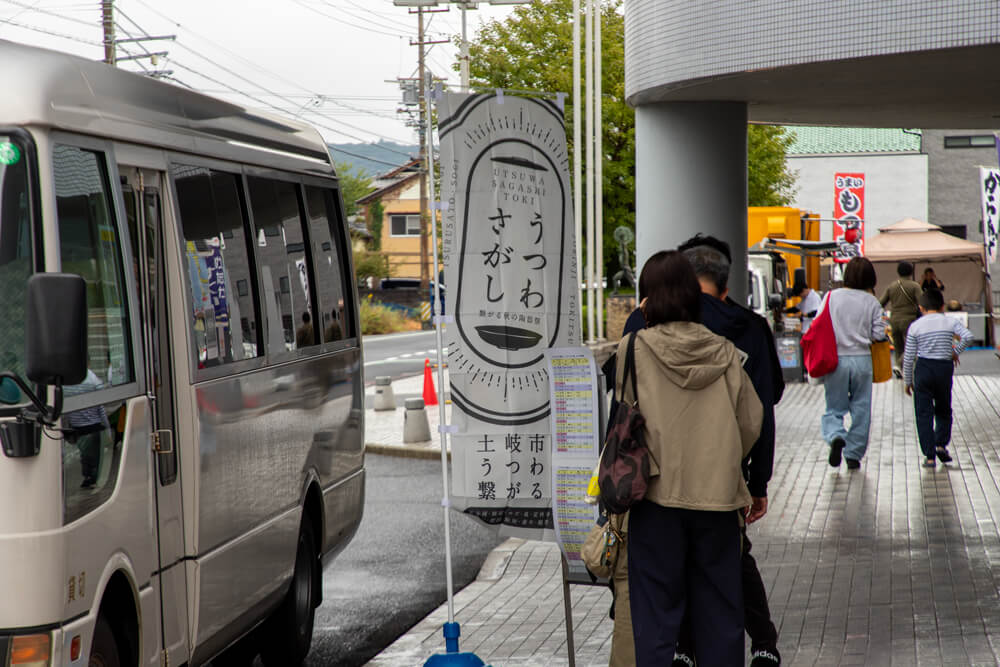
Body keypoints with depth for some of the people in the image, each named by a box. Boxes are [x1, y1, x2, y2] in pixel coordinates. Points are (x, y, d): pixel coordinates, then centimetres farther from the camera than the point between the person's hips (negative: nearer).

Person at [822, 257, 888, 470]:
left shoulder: (832, 297, -2)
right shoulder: (872, 302, -2)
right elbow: (879, 334, -3)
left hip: (836, 360, 0)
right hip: (862, 359, 0)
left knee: (834, 408, 10)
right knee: (861, 409, 11)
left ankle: (835, 436, -18)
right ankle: (854, 454, 12)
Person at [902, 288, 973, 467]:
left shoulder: (915, 326, 0)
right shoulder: (950, 322, 2)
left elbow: (909, 357, -1)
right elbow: (968, 336, -15)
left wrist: (907, 381, 9)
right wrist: (956, 351, 3)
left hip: (923, 369, -1)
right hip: (944, 368, 1)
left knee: (924, 414, 4)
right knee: (944, 411, 20)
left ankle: (930, 456, 0)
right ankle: (941, 444, 4)